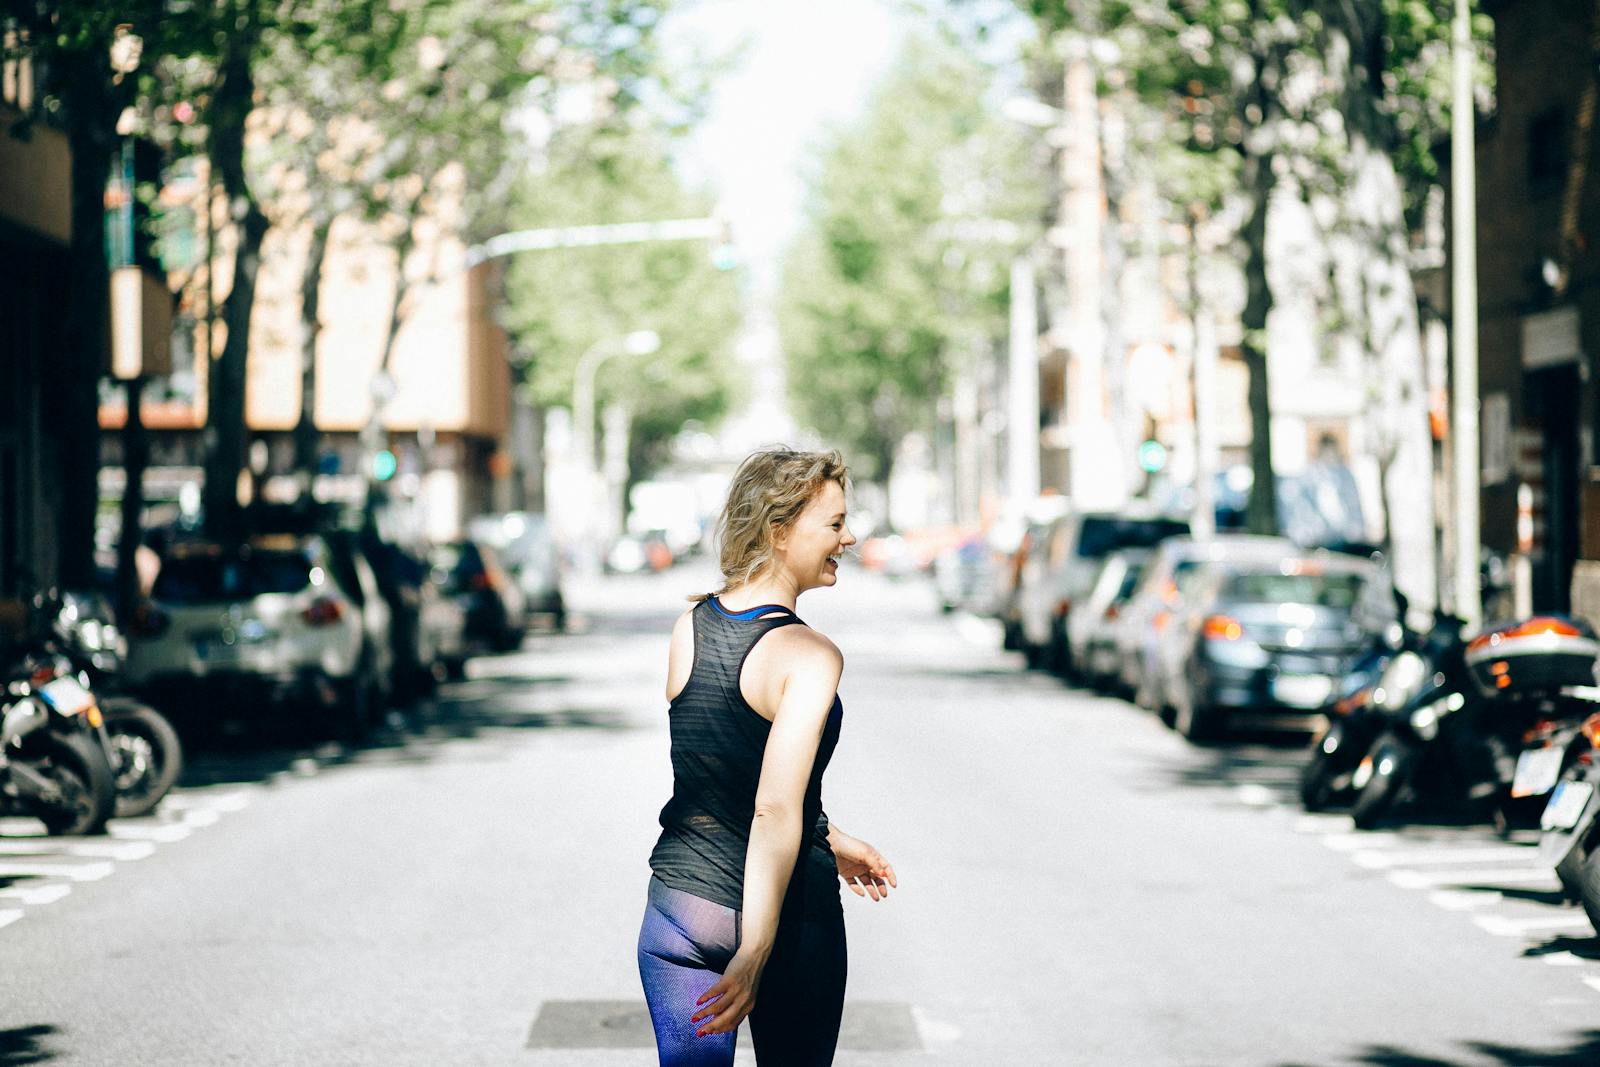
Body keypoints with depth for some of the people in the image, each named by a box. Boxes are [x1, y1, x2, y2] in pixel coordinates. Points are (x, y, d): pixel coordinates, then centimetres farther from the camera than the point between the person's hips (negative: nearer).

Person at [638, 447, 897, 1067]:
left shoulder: (689, 626, 2)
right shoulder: (809, 657, -18)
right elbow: (776, 811, -26)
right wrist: (753, 958, -26)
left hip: (680, 902, 4)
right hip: (788, 916, -4)